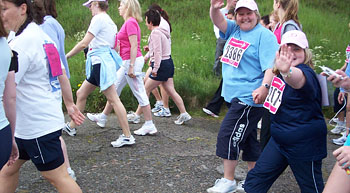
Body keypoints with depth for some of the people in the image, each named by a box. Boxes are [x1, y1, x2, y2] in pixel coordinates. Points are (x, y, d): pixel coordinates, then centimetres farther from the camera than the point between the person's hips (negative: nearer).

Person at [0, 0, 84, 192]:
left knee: (57, 176, 1)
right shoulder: (41, 36, 10)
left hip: (37, 124, -10)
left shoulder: (22, 42, -20)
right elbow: (62, 75, 17)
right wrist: (70, 105, 24)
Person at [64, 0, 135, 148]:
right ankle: (71, 127, 30)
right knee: (81, 94, 17)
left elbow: (84, 43, -15)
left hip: (101, 61, -11)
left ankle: (127, 136, -8)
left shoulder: (98, 19, -10)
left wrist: (66, 56, -6)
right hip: (99, 63, 11)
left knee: (113, 99, -10)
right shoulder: (109, 21, 19)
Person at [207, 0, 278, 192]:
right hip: (235, 96, 9)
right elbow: (218, 21, -2)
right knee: (246, 138, 16)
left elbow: (271, 66, -18)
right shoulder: (234, 29, 12)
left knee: (228, 135, -9)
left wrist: (265, 86, -33)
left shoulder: (264, 35, -10)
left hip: (250, 98, -8)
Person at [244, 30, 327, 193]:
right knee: (256, 178, 11)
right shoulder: (279, 74, 5)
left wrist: (287, 71, -70)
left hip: (304, 144, -8)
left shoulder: (306, 72, -22)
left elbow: (299, 79, -50)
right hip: (279, 140, 9)